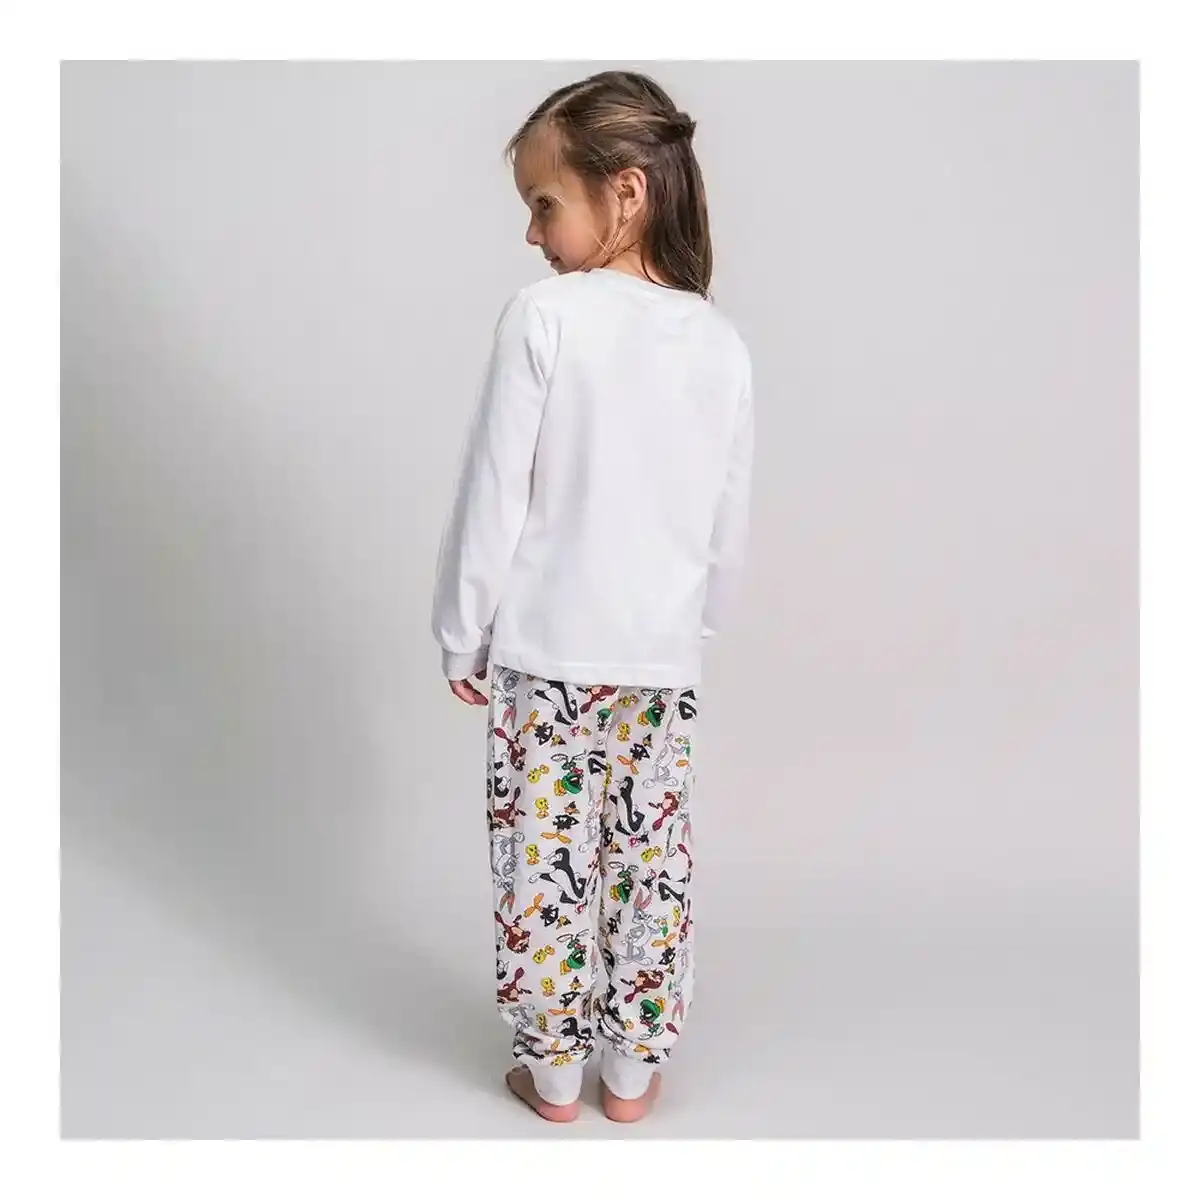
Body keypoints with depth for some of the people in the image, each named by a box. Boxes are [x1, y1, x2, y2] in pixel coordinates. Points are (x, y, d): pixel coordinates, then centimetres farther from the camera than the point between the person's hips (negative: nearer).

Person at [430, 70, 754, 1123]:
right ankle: (633, 1071, 30)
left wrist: (461, 633, 0)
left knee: (545, 864, 11)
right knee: (649, 864, 14)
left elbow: (495, 494, -11)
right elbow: (730, 523, 7)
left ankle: (553, 1073, 27)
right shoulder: (722, 343, 0)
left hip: (545, 651, -3)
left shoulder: (545, 316, -14)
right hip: (663, 655, 4)